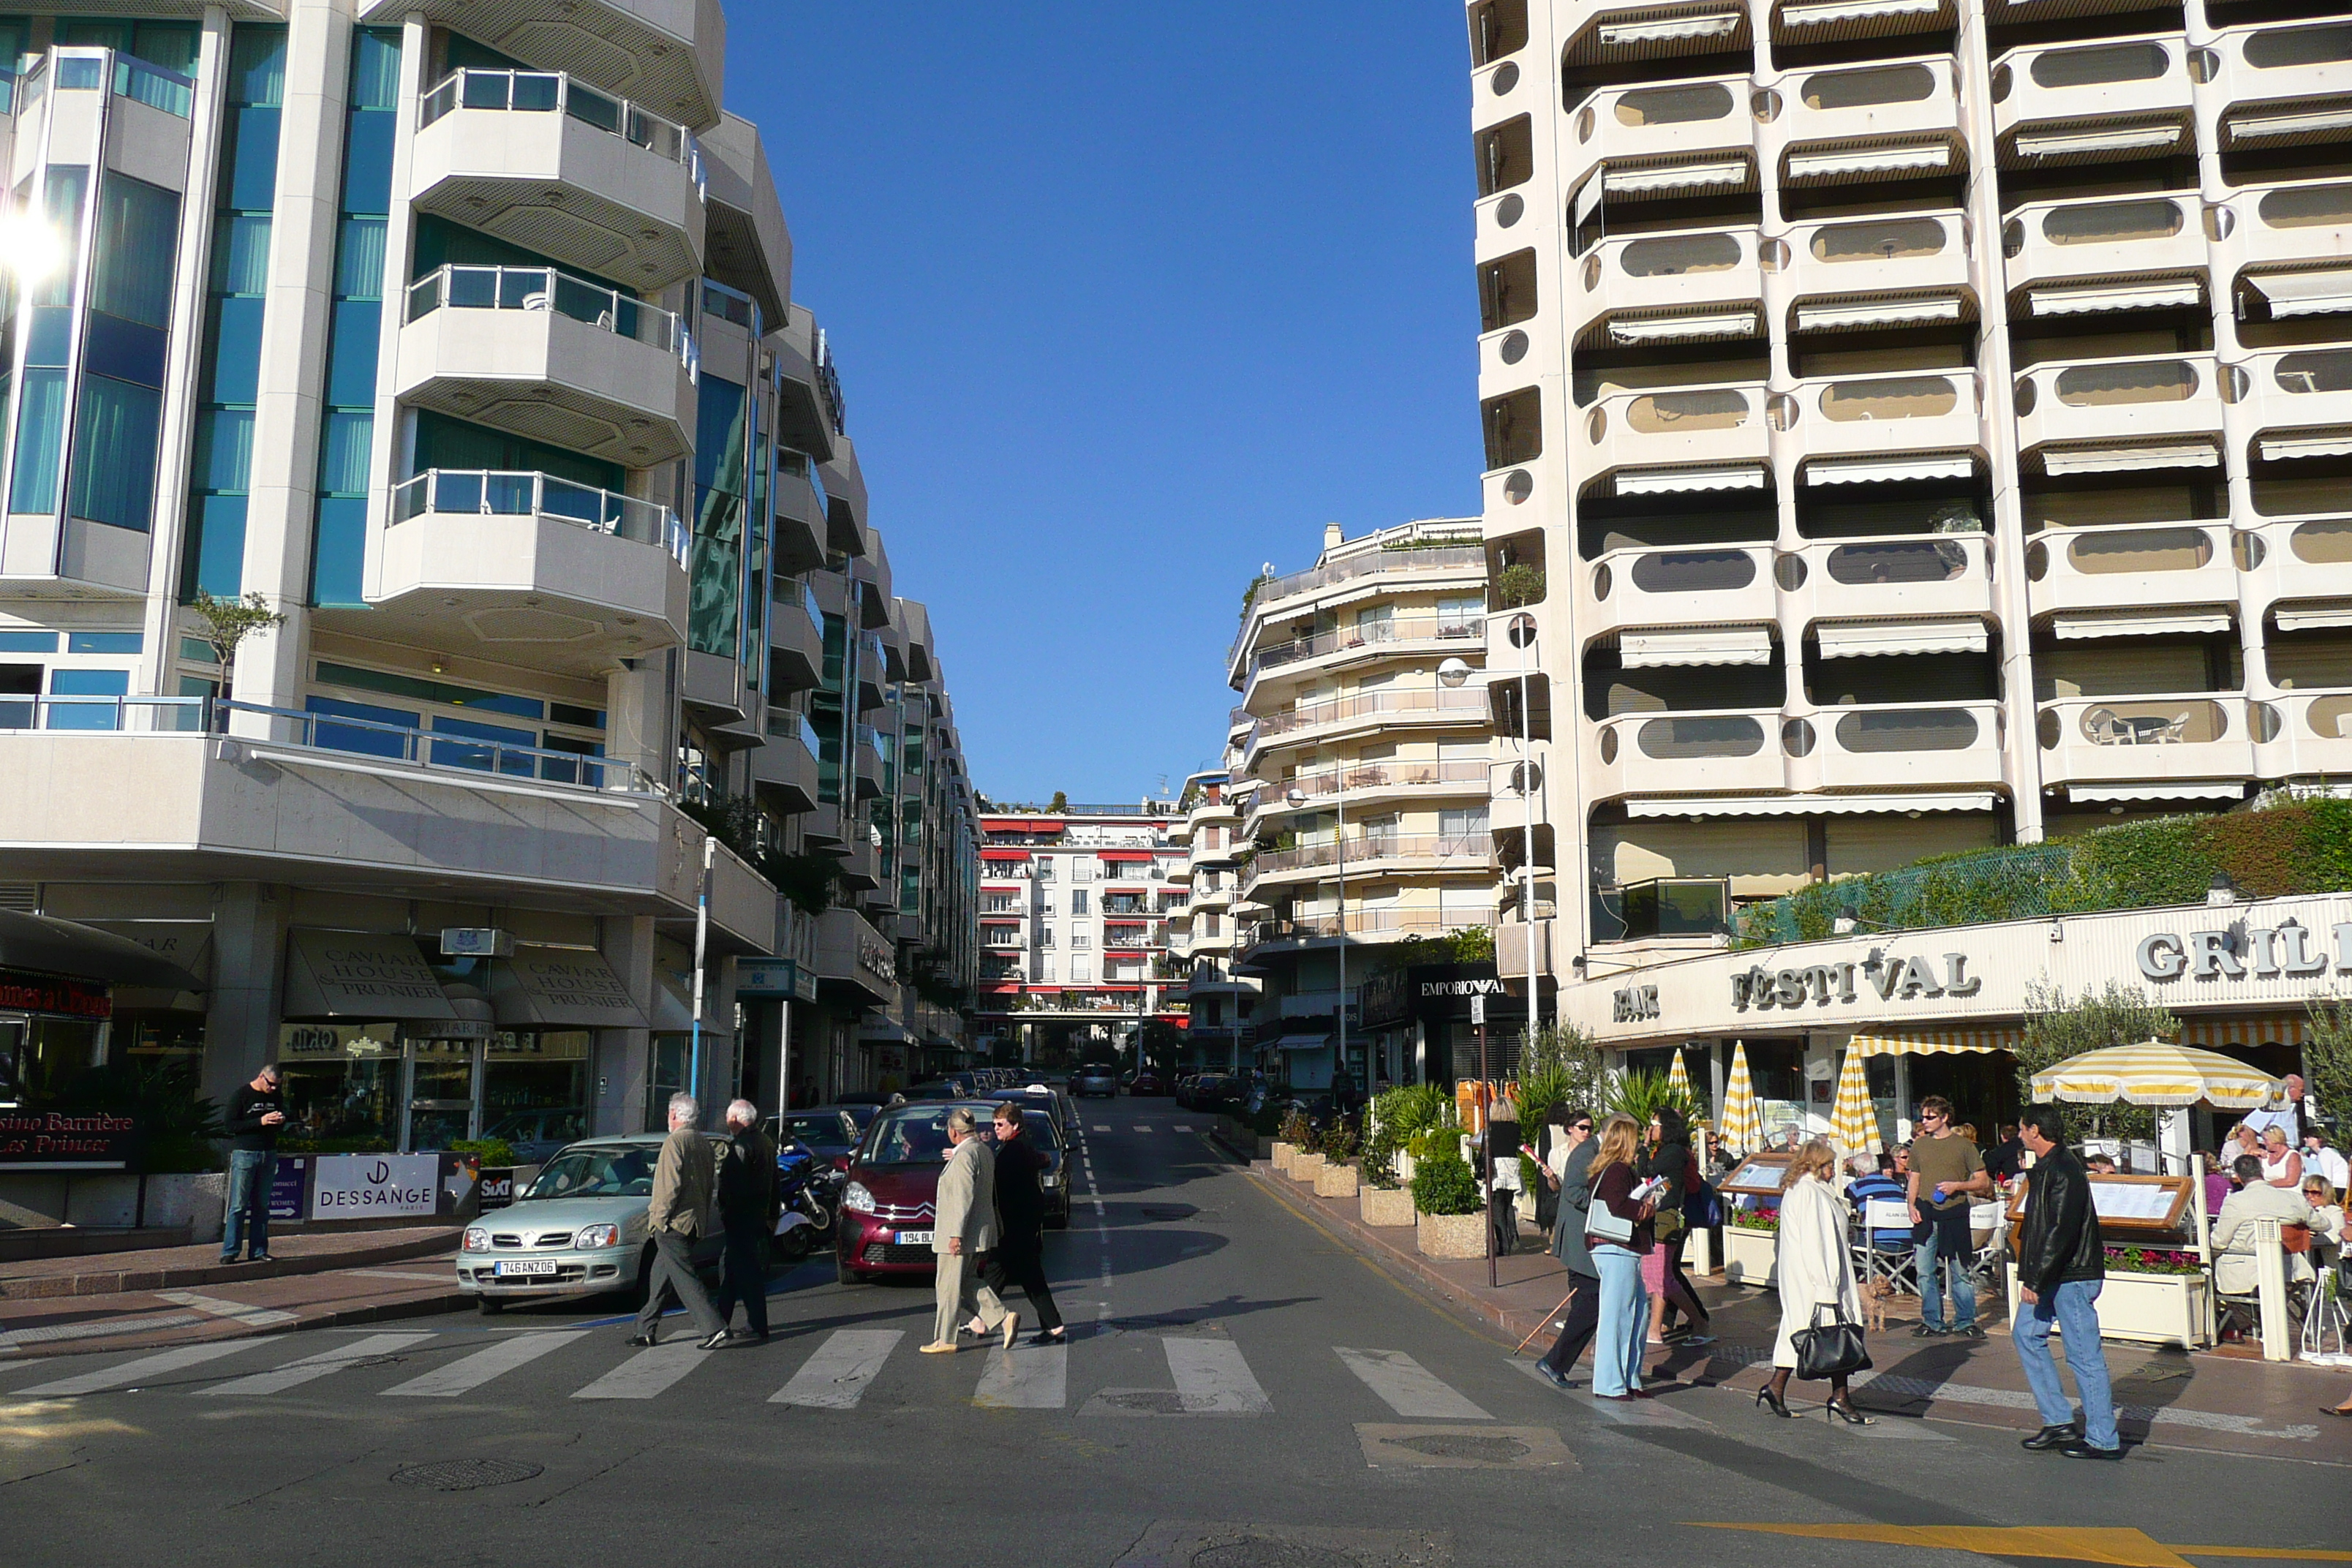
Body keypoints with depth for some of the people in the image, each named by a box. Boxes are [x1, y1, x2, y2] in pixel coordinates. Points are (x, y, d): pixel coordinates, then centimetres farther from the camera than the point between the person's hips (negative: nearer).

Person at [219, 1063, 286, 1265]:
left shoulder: (277, 1097, 12)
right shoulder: (241, 1096, -4)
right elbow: (230, 1125, -10)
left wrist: (280, 1121, -2)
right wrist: (260, 1122, -18)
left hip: (269, 1155, 5)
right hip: (244, 1155, -5)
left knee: (262, 1206, 6)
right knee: (238, 1206, -5)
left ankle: (258, 1251, 10)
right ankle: (229, 1252, 0)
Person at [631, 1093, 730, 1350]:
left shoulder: (674, 1142, -13)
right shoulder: (704, 1143, 13)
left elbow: (670, 1185, -19)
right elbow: (710, 1183, 16)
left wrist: (659, 1217, -12)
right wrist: (703, 1218, 20)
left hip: (673, 1223, -9)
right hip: (695, 1222, 9)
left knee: (684, 1277, -8)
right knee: (660, 1277, 17)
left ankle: (714, 1329, -13)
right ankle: (646, 1329, 23)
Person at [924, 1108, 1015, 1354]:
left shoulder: (964, 1156, -18)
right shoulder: (983, 1150, 11)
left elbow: (964, 1198, -22)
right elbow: (988, 1192, 17)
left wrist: (956, 1234, -22)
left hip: (962, 1232, -10)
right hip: (979, 1230, 10)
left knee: (948, 1286, 1)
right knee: (966, 1280, 16)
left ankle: (945, 1341, 9)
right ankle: (1004, 1317, 6)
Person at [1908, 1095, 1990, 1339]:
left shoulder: (1963, 1145, 1)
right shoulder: (1920, 1145, 11)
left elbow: (1983, 1182, 1)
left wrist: (1957, 1186, -14)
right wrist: (1912, 1206, 3)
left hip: (1954, 1215, -3)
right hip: (1926, 1215, 3)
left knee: (1960, 1272, 4)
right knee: (1925, 1271, 2)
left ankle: (1965, 1323, 14)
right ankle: (1932, 1323, 11)